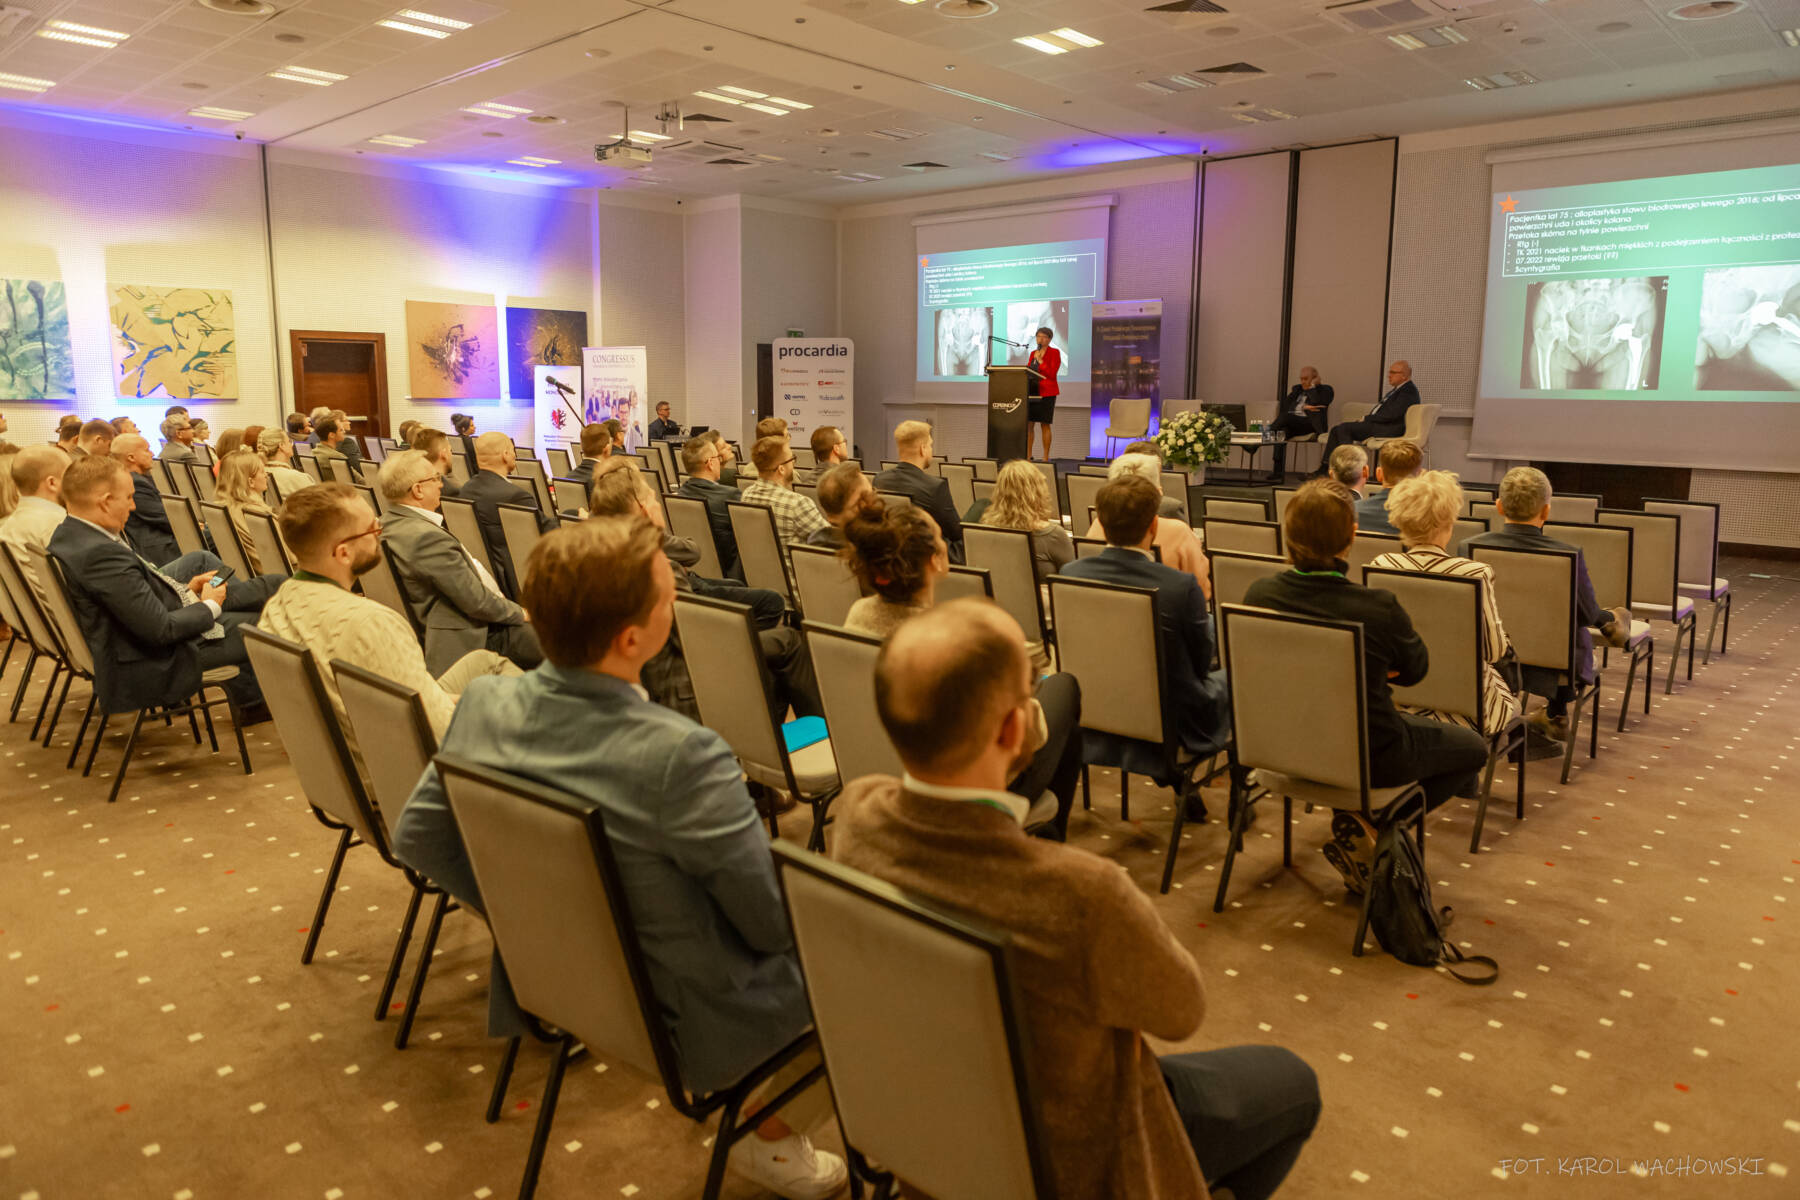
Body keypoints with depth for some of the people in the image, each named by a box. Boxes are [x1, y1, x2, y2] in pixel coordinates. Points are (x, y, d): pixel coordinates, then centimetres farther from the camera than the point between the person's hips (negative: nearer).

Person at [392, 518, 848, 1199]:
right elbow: (778, 921, -23)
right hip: (681, 1019, -7)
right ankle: (771, 1136, 26)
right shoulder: (682, 758, -35)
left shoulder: (484, 704, -14)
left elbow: (418, 840, 2)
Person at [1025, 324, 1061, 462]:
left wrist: (1040, 360, -13)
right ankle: (1028, 456, 6)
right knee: (1028, 424, 1)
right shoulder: (1033, 353, 17)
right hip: (1031, 392, 6)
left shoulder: (1054, 353, -2)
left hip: (1046, 392, -6)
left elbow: (1052, 374, -11)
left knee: (1044, 424, -5)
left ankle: (1046, 457, 0)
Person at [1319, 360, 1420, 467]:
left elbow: (1392, 415, -20)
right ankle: (1325, 468, -2)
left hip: (1389, 429, -10)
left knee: (1343, 427, -22)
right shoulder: (1397, 389, 22)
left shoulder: (1409, 390, -10)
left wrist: (1366, 419, -13)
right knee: (1336, 429, 1)